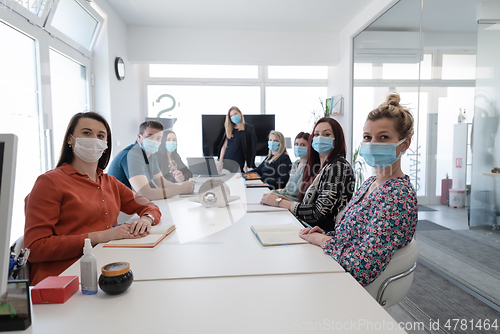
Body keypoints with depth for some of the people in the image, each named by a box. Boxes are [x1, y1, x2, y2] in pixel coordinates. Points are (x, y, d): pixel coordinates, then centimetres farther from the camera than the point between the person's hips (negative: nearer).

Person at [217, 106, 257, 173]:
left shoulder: (249, 128, 0)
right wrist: (220, 161, 2)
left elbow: (250, 148, -5)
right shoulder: (229, 129, 12)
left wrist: (246, 165, -10)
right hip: (226, 161, 3)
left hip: (238, 163, -3)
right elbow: (224, 146, 10)